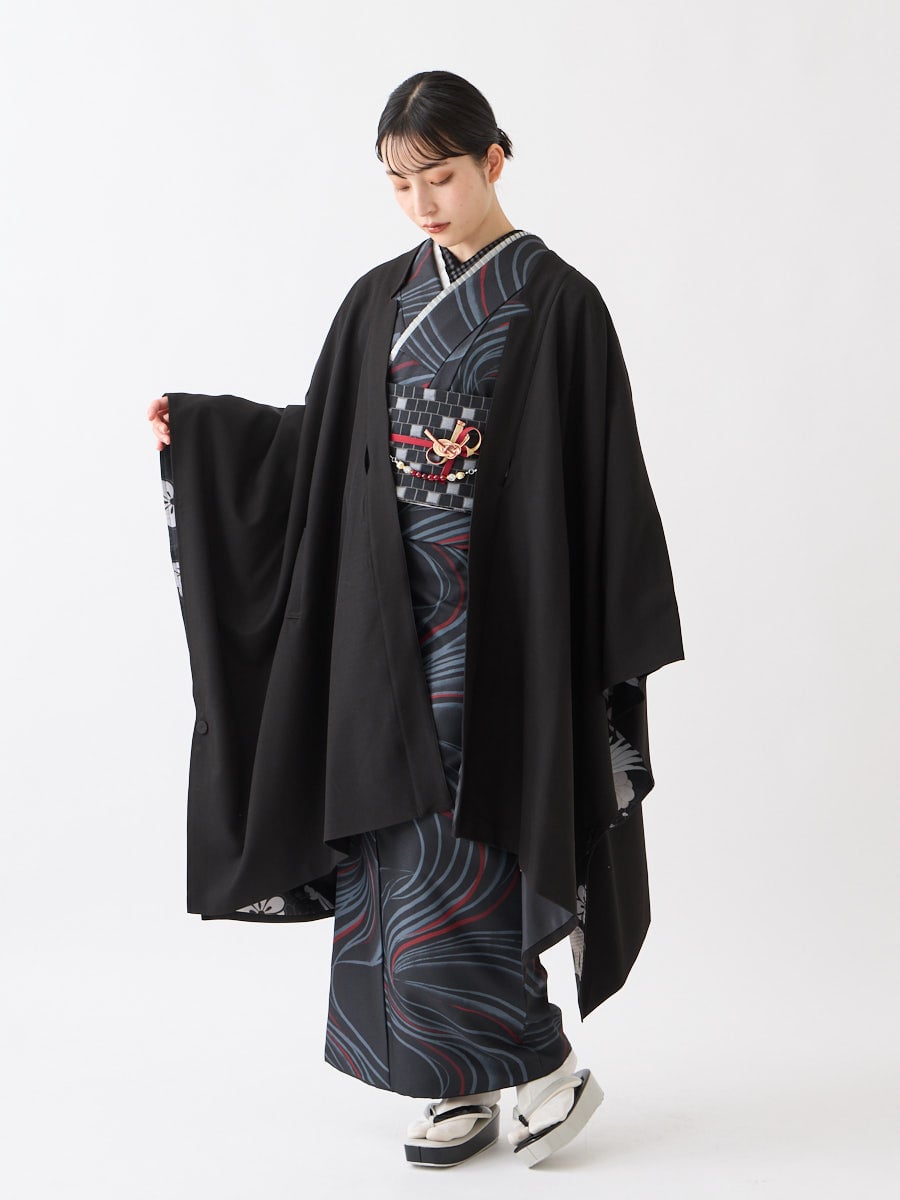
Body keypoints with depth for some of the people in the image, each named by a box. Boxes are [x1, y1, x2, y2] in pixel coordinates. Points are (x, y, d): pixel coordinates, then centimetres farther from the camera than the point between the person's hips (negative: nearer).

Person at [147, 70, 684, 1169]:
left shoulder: (556, 301, -5)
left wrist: (616, 644, -9)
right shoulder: (380, 300, 11)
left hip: (499, 617, -5)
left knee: (451, 854, -8)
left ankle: (544, 1066, 9)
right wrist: (198, 429, 3)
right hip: (393, 616, 5)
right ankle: (465, 1085, 16)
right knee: (401, 850, 5)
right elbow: (322, 440, 16)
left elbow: (604, 483, -6)